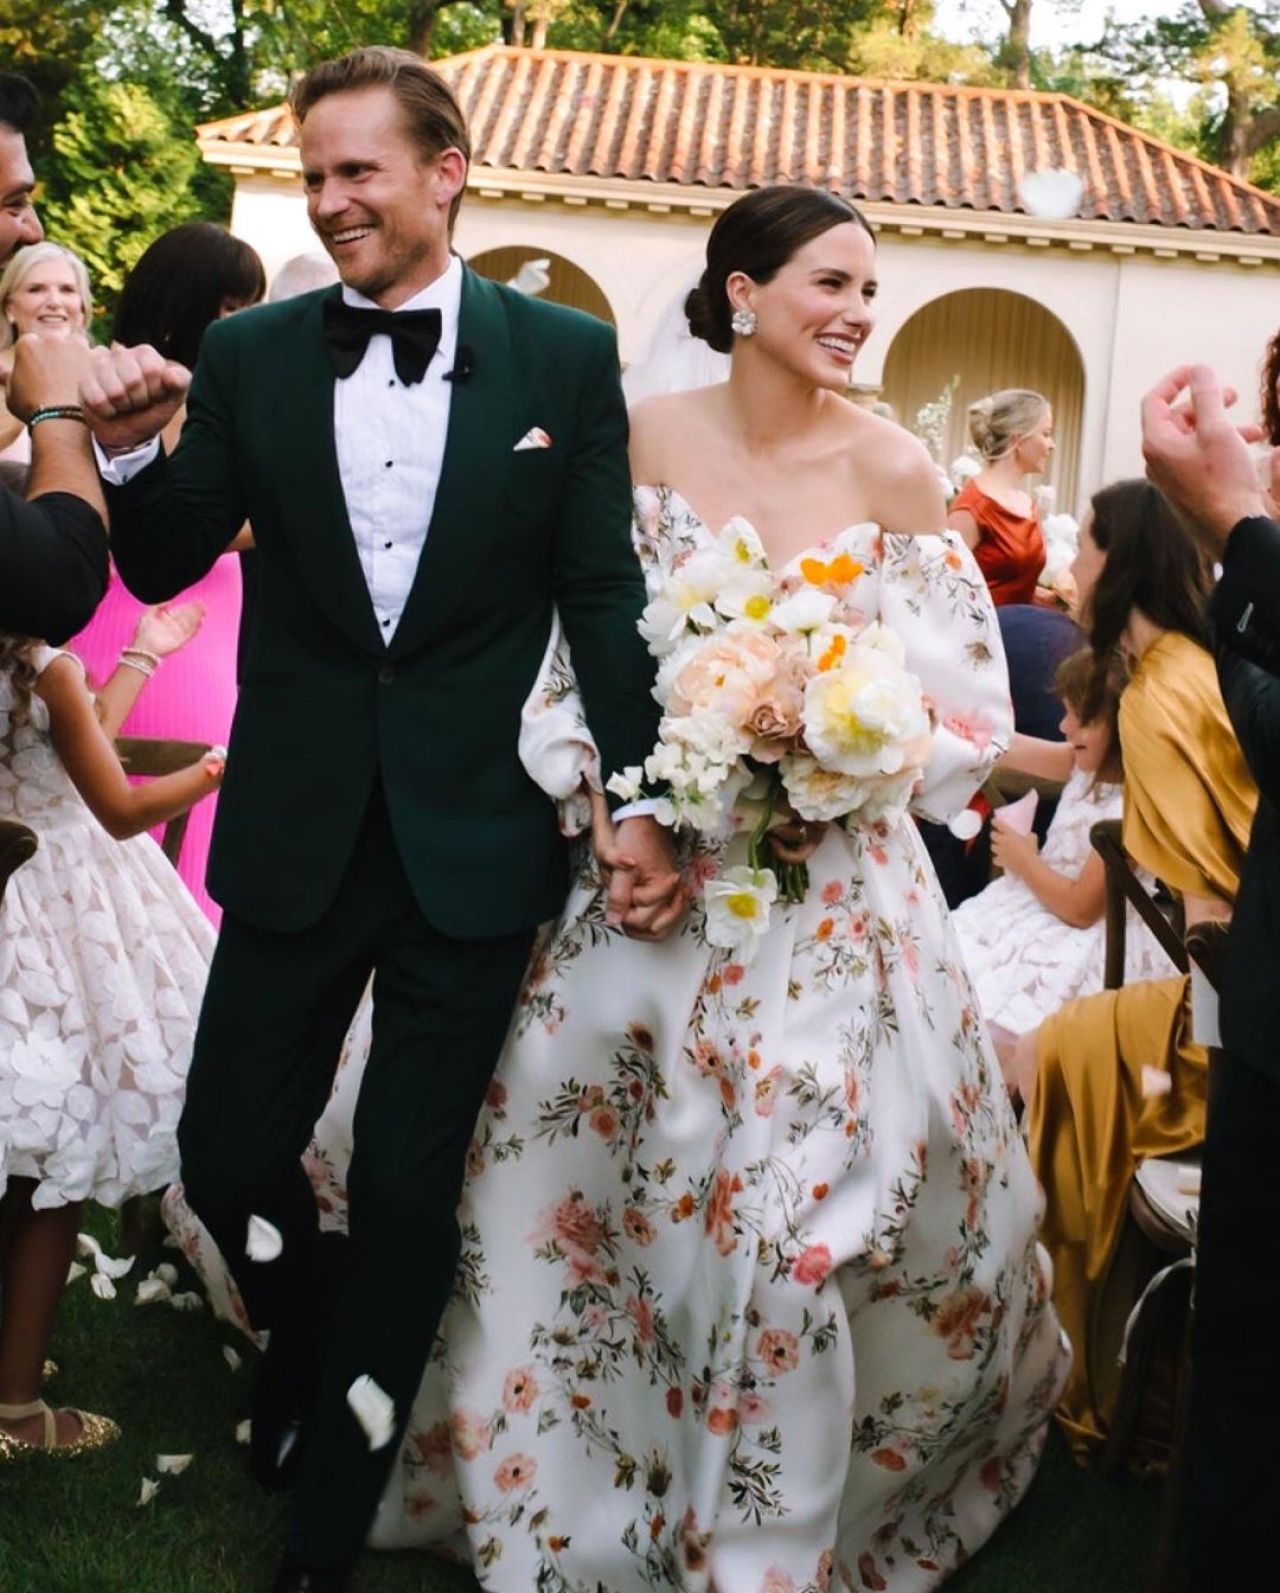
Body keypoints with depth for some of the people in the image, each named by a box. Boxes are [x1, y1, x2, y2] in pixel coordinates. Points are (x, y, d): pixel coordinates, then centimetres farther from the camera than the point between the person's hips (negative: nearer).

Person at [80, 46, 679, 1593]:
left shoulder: (565, 356, -2)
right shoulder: (248, 357, 2)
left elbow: (605, 595, -1)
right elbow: (166, 569, 4)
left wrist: (643, 802, -7)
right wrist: (131, 451, -16)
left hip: (473, 836, -1)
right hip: (297, 828, 2)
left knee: (409, 1195, 9)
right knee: (228, 1155, 8)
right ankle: (316, 1349, 44)